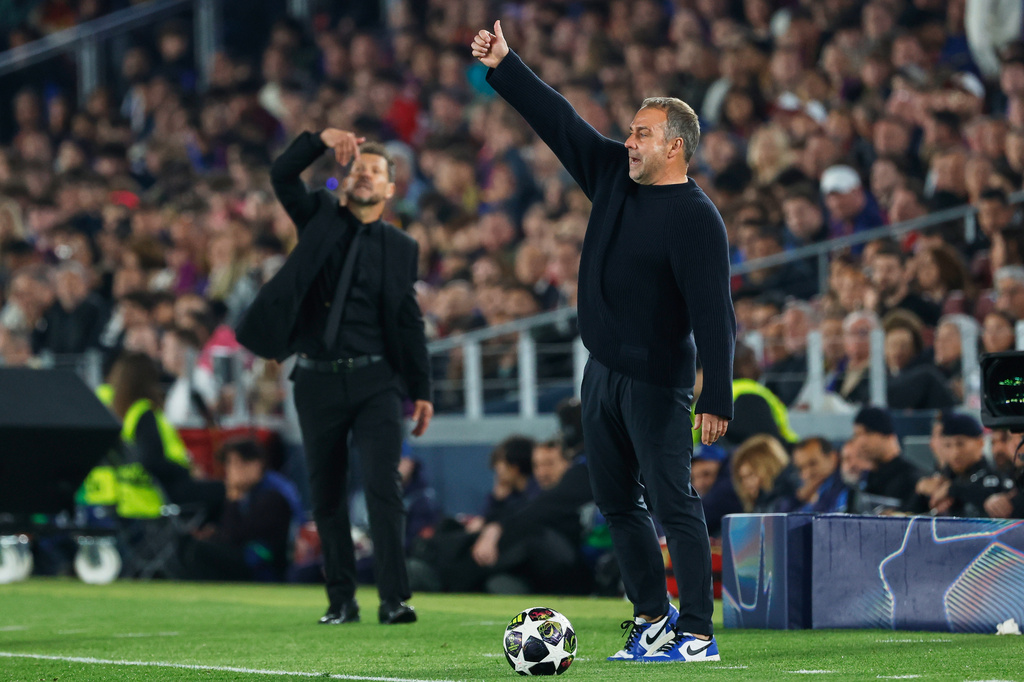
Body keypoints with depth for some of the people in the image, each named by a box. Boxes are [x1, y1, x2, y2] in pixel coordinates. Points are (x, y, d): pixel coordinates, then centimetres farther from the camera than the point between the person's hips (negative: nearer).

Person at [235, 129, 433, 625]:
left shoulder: (400, 248, 9)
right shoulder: (320, 218, 10)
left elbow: (410, 323, 10)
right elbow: (281, 176, -5)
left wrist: (422, 391, 7)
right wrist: (320, 140, -20)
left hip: (375, 382, -1)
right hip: (318, 381, 1)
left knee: (383, 486, -13)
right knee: (326, 494, 6)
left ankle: (393, 599, -15)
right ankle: (341, 600, 15)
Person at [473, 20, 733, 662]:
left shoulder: (696, 218, -16)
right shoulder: (614, 174, 7)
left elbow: (714, 312, -21)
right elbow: (560, 121, 14)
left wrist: (718, 397, -26)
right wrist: (505, 66, 8)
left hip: (658, 383, -8)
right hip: (603, 371, 8)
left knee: (674, 503, -8)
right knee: (616, 501, 13)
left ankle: (697, 635, -6)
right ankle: (653, 616, 24)